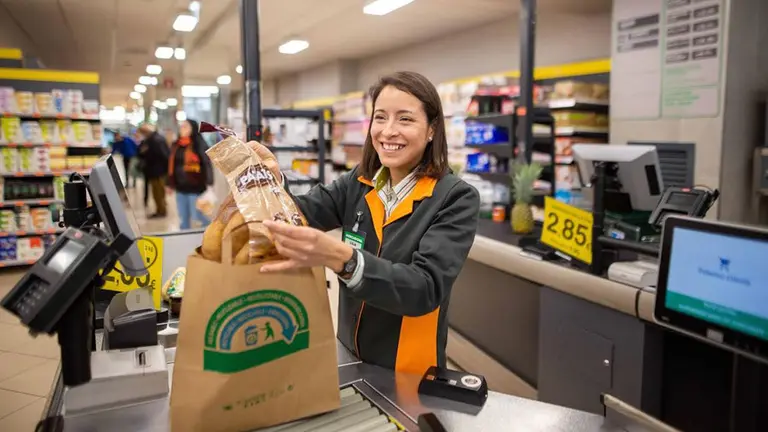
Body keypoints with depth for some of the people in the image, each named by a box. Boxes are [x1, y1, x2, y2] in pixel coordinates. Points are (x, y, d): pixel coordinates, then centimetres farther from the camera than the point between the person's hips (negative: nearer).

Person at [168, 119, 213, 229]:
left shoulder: (200, 145, -6)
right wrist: (170, 184, 17)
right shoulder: (175, 146, 12)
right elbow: (171, 165, 17)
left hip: (195, 187, -6)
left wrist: (209, 184, -17)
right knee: (183, 218, 12)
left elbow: (207, 164, -11)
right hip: (180, 188, 6)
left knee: (197, 215, -4)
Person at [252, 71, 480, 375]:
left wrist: (339, 257, -43)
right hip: (350, 355, 4)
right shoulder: (358, 183, -1)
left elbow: (427, 288, -29)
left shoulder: (456, 199, -17)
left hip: (408, 371, -4)